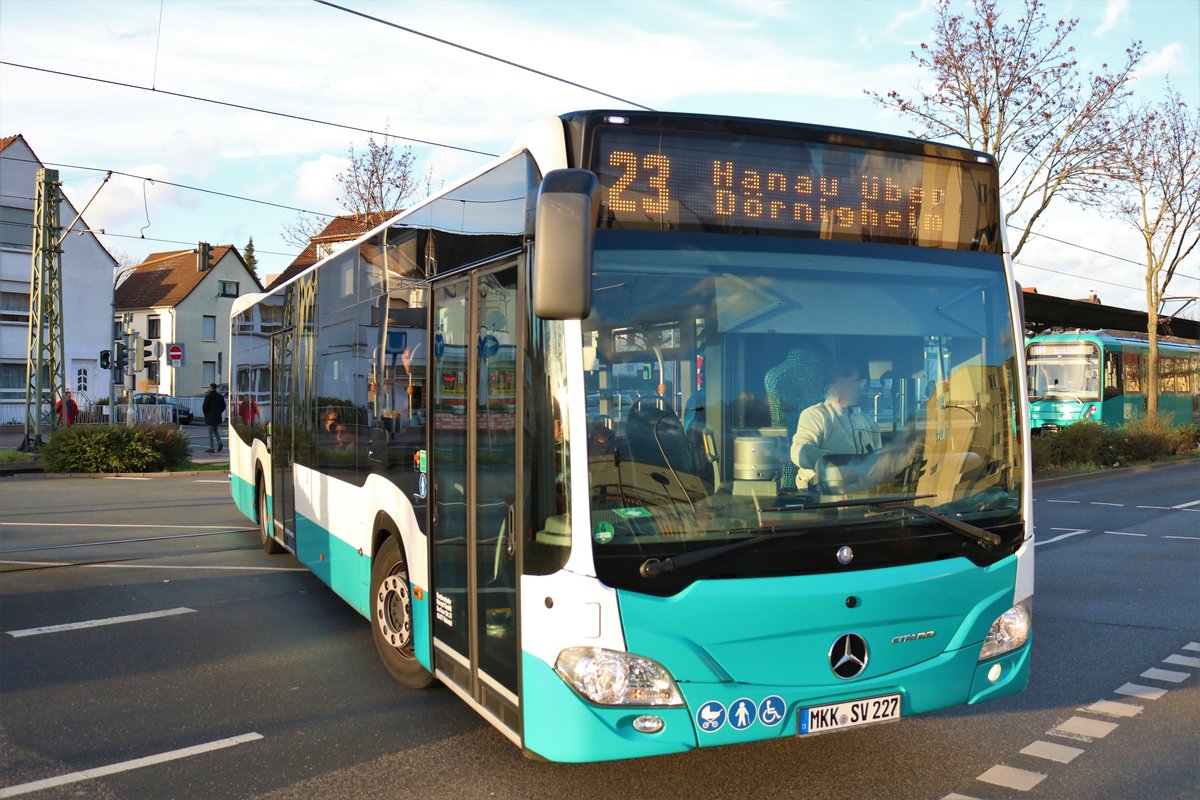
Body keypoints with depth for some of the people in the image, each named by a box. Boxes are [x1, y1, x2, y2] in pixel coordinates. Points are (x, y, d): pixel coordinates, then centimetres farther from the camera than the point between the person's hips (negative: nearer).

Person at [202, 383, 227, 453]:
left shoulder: (208, 396, -14)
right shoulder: (220, 396, 5)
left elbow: (204, 407, -16)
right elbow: (223, 406, 9)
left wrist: (205, 413, 2)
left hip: (210, 417, -6)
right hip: (218, 417, 6)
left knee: (210, 433, 0)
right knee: (216, 431, 20)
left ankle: (211, 448, 1)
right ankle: (219, 443, 0)